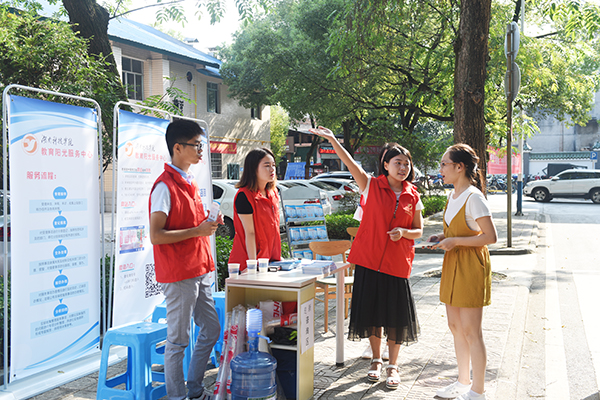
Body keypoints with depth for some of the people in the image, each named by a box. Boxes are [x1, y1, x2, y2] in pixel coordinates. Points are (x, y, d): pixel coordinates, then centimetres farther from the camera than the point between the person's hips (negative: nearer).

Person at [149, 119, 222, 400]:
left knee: (211, 329, 15)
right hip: (178, 275, -9)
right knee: (178, 340, 2)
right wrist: (197, 231, -20)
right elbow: (156, 236, -20)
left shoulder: (189, 182, 14)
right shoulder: (165, 186, -15)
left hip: (199, 270, 9)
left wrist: (208, 221, 5)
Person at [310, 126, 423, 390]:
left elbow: (418, 231, 11)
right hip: (369, 259, -1)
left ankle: (393, 366, 22)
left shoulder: (413, 196, 4)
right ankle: (376, 360, 29)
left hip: (397, 263, 1)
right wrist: (332, 140, -28)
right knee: (372, 311, 9)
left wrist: (403, 232, -12)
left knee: (395, 314, 4)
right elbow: (351, 165, -16)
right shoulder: (372, 186, -2)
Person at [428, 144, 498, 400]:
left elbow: (491, 237, -20)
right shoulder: (452, 196, 11)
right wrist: (442, 237, 5)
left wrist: (455, 241, -20)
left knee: (471, 331, -1)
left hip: (471, 267, -9)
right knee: (455, 326, 15)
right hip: (453, 265, 9)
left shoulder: (473, 197, -17)